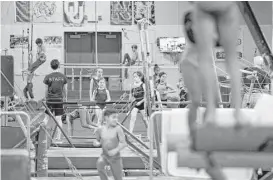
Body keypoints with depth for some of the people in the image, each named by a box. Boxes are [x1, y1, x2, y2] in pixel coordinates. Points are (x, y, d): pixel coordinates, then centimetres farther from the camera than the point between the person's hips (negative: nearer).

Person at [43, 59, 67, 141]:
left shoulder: (48, 77, -2)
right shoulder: (63, 77, 1)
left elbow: (46, 89, 3)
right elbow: (65, 89, 9)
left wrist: (46, 98, 18)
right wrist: (65, 97, 26)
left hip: (50, 100, 0)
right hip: (59, 99, 0)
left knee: (47, 117, 9)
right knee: (58, 118, 3)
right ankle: (58, 136, 4)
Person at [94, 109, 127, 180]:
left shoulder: (117, 129, -16)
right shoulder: (100, 129, -7)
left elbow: (124, 143, -17)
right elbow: (97, 141, 10)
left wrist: (116, 150, -33)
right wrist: (96, 143, -14)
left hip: (115, 158, -1)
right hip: (104, 156, 2)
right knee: (99, 163, -31)